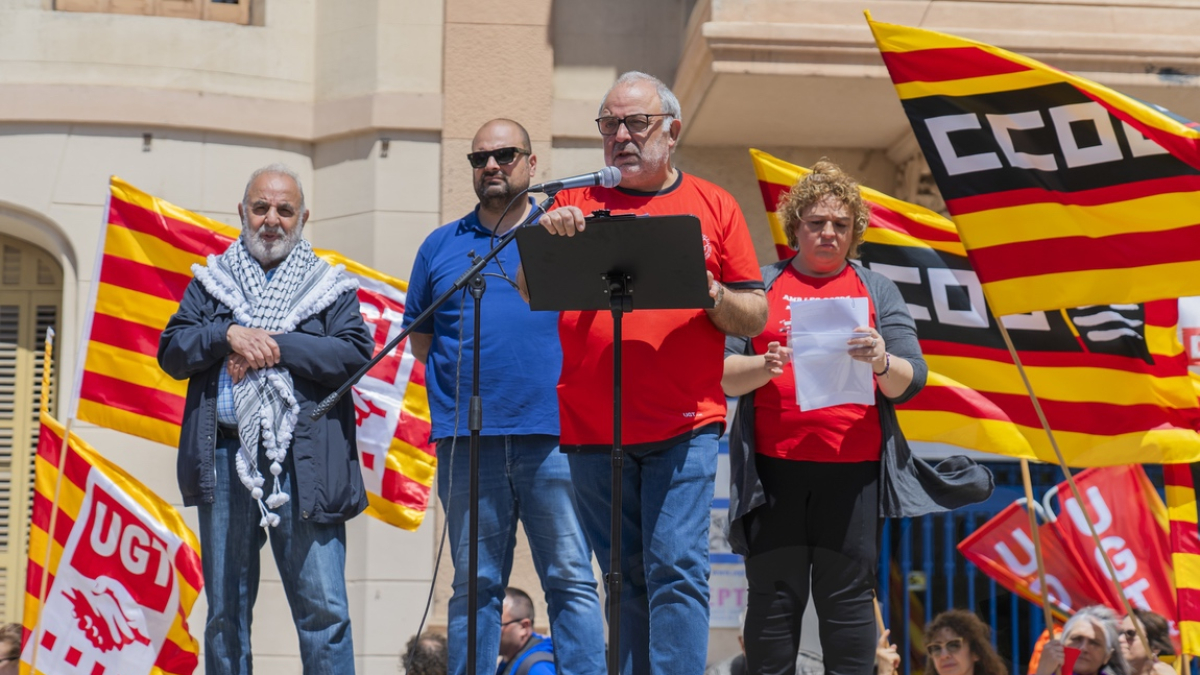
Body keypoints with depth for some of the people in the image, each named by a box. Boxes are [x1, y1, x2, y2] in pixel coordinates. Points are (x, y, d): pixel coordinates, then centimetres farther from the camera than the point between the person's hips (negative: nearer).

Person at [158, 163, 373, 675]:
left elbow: (356, 353, -4)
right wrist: (228, 335, -9)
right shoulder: (211, 281, 17)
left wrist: (276, 346, -10)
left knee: (323, 608, -7)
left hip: (302, 462, -2)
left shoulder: (330, 287, 12)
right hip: (226, 455, 2)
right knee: (225, 609, 8)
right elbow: (172, 352, 7)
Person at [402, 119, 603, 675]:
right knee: (475, 586, 6)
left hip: (550, 435, -2)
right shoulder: (441, 246, 16)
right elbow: (420, 338, 19)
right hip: (467, 440, 2)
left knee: (572, 579, -4)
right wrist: (469, 379, 7)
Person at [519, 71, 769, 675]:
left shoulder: (712, 206, 9)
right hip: (591, 424, 2)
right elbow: (528, 291, 2)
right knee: (627, 578, 8)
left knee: (676, 568, -12)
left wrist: (714, 296, -13)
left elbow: (755, 317, 8)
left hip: (684, 426, -2)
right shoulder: (575, 203, 12)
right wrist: (547, 237, -16)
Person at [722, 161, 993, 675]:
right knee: (774, 596, 0)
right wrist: (765, 366, -18)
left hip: (854, 467, 0)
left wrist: (881, 363, -17)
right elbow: (724, 374, 2)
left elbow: (910, 382, 4)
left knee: (848, 596, -1)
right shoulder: (762, 286, 11)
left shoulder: (878, 291, 14)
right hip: (774, 467, 0)